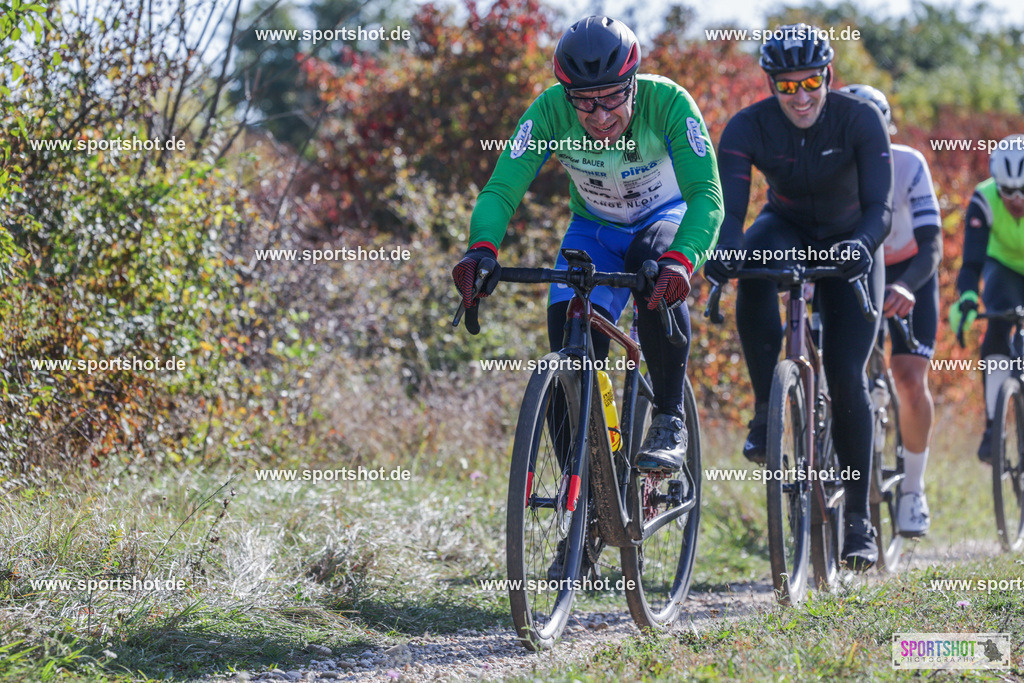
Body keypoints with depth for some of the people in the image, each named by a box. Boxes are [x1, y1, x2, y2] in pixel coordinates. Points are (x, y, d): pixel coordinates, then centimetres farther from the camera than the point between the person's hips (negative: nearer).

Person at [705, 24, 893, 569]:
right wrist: (723, 252, -54)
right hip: (786, 231, 1)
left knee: (846, 375, -13)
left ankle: (858, 519, -2)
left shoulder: (860, 120, -25)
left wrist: (862, 243, -54)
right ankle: (767, 412, -24)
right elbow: (729, 208, -32)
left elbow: (880, 205, -32)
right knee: (753, 273, -37)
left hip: (847, 244, -1)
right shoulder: (748, 129, -23)